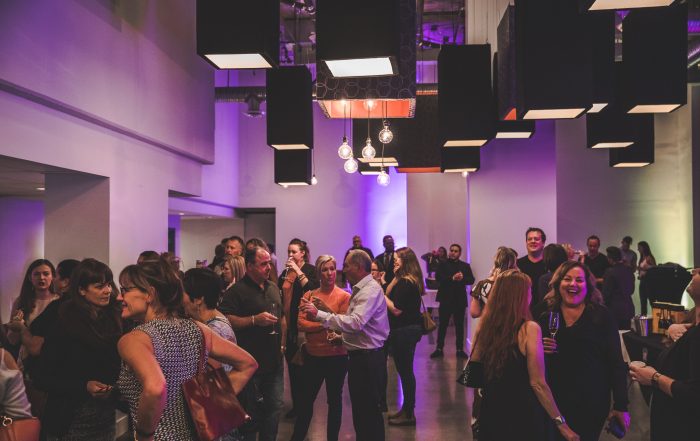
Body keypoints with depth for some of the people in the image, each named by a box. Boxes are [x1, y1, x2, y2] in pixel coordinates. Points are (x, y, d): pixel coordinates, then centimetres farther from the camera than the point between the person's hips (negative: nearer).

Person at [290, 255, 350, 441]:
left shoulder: (344, 296, -6)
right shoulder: (309, 295, 3)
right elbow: (301, 323, -6)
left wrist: (327, 309, -22)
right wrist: (325, 326, -17)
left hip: (336, 356, -3)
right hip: (313, 355, 3)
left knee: (334, 399, 11)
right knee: (306, 399, 12)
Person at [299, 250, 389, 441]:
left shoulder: (370, 290, -17)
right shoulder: (360, 289, 15)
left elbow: (356, 322, -30)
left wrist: (319, 314, -29)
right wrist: (340, 335, 4)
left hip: (368, 358, -10)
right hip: (359, 355, 10)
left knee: (369, 410, -1)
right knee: (359, 408, 18)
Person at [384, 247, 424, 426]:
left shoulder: (405, 283, -19)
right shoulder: (411, 280, 11)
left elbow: (396, 310, -22)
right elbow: (389, 292, 11)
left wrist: (382, 296, -12)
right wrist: (395, 276, 5)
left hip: (404, 331, -10)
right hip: (409, 329, 10)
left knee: (405, 371, -1)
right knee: (405, 370, 17)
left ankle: (408, 414, 8)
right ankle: (407, 409, 28)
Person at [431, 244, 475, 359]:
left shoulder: (465, 266, 9)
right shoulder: (443, 265, 4)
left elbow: (471, 280, -1)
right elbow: (439, 278, -10)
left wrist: (462, 278, -21)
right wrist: (452, 278, -22)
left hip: (460, 299, 2)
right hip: (446, 298, -1)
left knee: (459, 325, 7)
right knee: (443, 324, 2)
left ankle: (460, 349, 13)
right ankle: (439, 348, 7)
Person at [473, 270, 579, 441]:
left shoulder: (484, 326, -3)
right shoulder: (529, 329, -17)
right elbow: (537, 383, -18)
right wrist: (560, 422, -11)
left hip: (490, 413, 4)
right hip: (522, 417, -4)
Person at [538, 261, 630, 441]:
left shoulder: (602, 316, -2)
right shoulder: (547, 317, 4)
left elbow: (616, 363, -2)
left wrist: (621, 406, -5)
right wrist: (540, 351, -9)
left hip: (593, 402, -2)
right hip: (555, 401, 2)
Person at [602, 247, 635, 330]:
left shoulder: (610, 272, -16)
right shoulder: (629, 270, 5)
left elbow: (606, 293, -13)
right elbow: (632, 290, 15)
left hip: (614, 309, -7)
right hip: (628, 308, 7)